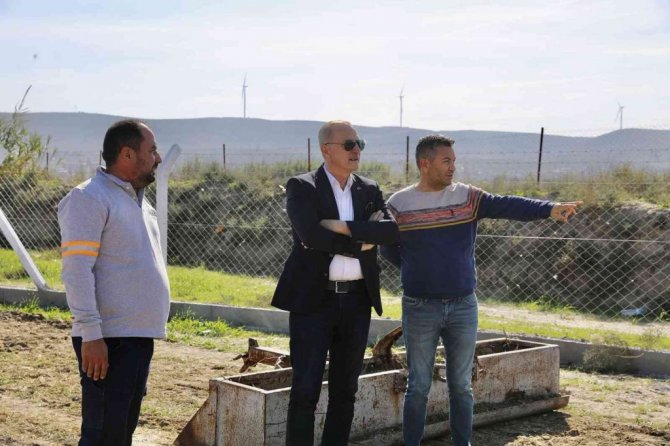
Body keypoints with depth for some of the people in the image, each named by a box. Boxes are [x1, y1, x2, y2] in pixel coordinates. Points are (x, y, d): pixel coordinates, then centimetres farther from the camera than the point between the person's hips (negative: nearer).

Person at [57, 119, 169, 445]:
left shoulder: (137, 199, 17)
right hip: (108, 339, -9)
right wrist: (91, 335, -22)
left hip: (140, 335, 9)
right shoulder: (90, 198, -10)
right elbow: (77, 270, -17)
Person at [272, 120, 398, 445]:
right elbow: (312, 235, -19)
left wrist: (343, 227, -16)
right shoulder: (301, 187, -3)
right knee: (305, 389, -3)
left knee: (345, 389, 10)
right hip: (313, 299, -4)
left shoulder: (369, 190, 10)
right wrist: (361, 242, -10)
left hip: (357, 301, 5)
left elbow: (392, 229, -7)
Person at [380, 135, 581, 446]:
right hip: (420, 308, -2)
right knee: (419, 387, 7)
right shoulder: (399, 204, -4)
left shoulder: (468, 197, -1)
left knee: (461, 385, 11)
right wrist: (416, 271, 6)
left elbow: (509, 206, -15)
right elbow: (388, 249, 8)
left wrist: (549, 209, -29)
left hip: (464, 306, 2)